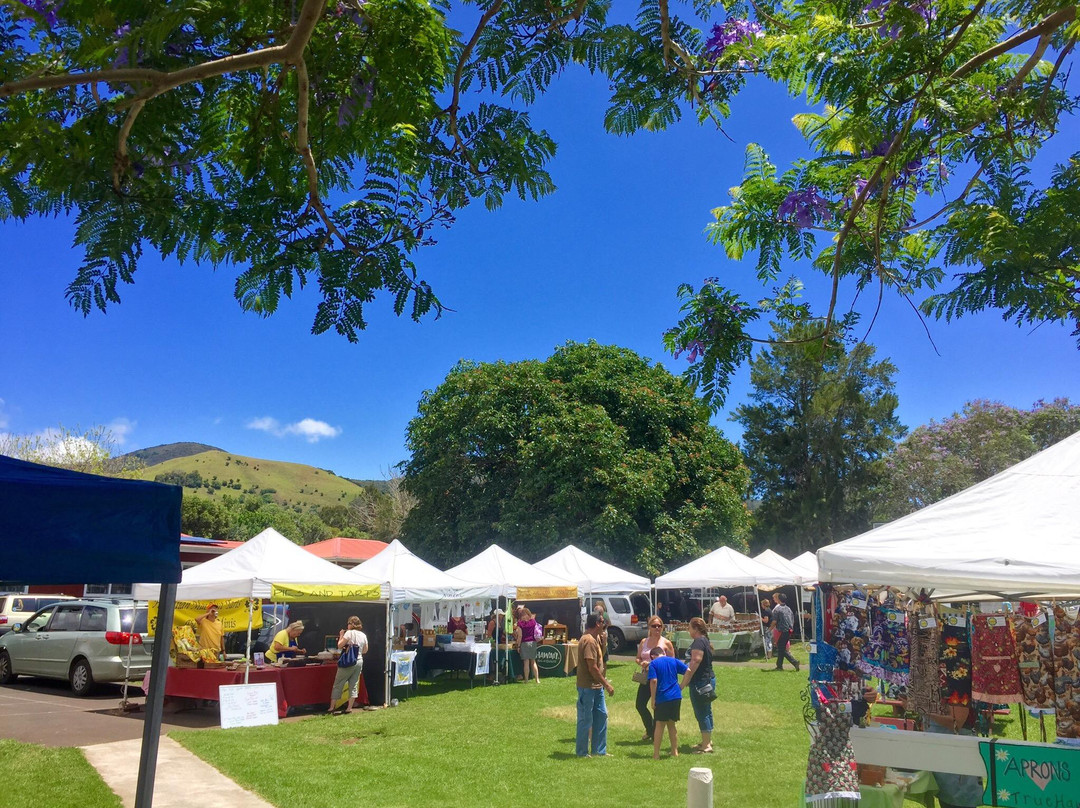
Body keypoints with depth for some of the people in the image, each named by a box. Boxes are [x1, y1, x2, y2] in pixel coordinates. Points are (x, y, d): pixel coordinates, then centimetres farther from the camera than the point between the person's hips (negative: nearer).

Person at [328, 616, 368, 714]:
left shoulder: (349, 633, -9)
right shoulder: (363, 635, 8)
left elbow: (339, 646, -10)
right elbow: (365, 651, 15)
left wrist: (341, 635, 2)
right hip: (359, 661, 5)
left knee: (338, 685, 4)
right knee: (354, 685, 9)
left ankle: (331, 707, 6)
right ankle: (349, 708, 7)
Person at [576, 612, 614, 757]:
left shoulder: (594, 639, 12)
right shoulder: (589, 641, -21)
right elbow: (592, 668, -23)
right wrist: (607, 685, -18)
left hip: (596, 686, 10)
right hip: (588, 687, -10)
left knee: (601, 715, 14)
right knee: (586, 719, 1)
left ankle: (599, 751, 24)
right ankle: (582, 752, 13)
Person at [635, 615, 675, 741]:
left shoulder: (666, 643, -3)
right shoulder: (644, 642, 8)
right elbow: (638, 658, 13)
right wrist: (642, 663, -10)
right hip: (646, 677, 4)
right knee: (640, 705, 2)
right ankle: (650, 730, 24)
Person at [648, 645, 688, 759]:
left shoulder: (653, 664, -2)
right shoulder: (674, 661, 10)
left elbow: (653, 681, -13)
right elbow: (688, 671, 3)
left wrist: (653, 699, -9)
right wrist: (681, 687, 9)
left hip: (662, 698, -4)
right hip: (676, 697, 4)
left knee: (660, 725, 4)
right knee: (671, 724, 16)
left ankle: (656, 754, 5)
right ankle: (675, 752, 22)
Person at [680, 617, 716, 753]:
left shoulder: (698, 642, -19)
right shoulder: (705, 641, 13)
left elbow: (694, 664, -24)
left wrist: (683, 683, -21)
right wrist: (687, 680, 24)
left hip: (700, 682, -10)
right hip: (709, 679, 10)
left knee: (701, 713, -4)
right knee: (706, 712, 18)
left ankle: (706, 745, 1)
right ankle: (708, 740, 27)